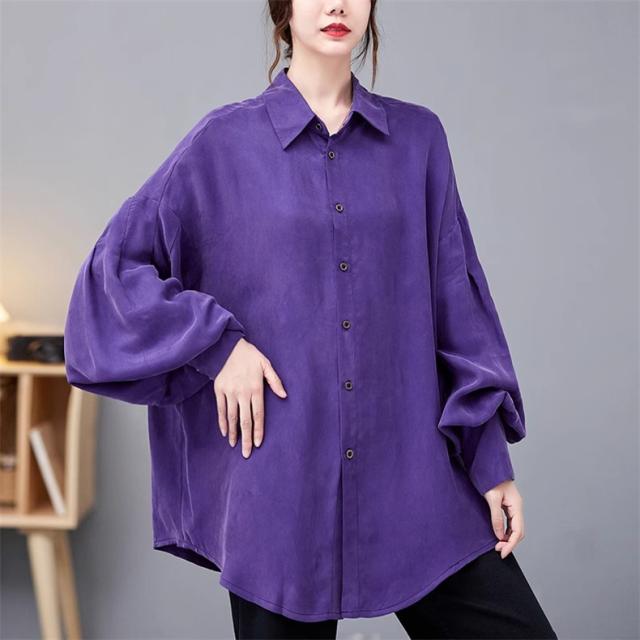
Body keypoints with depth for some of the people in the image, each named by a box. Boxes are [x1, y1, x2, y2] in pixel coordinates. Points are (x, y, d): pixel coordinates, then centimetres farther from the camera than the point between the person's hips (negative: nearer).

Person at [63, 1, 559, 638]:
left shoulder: (417, 137, 8)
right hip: (282, 483, -2)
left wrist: (492, 460, 4)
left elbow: (457, 300, 7)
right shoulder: (226, 141, 2)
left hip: (413, 473, 2)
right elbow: (115, 265, 3)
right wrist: (217, 343, -9)